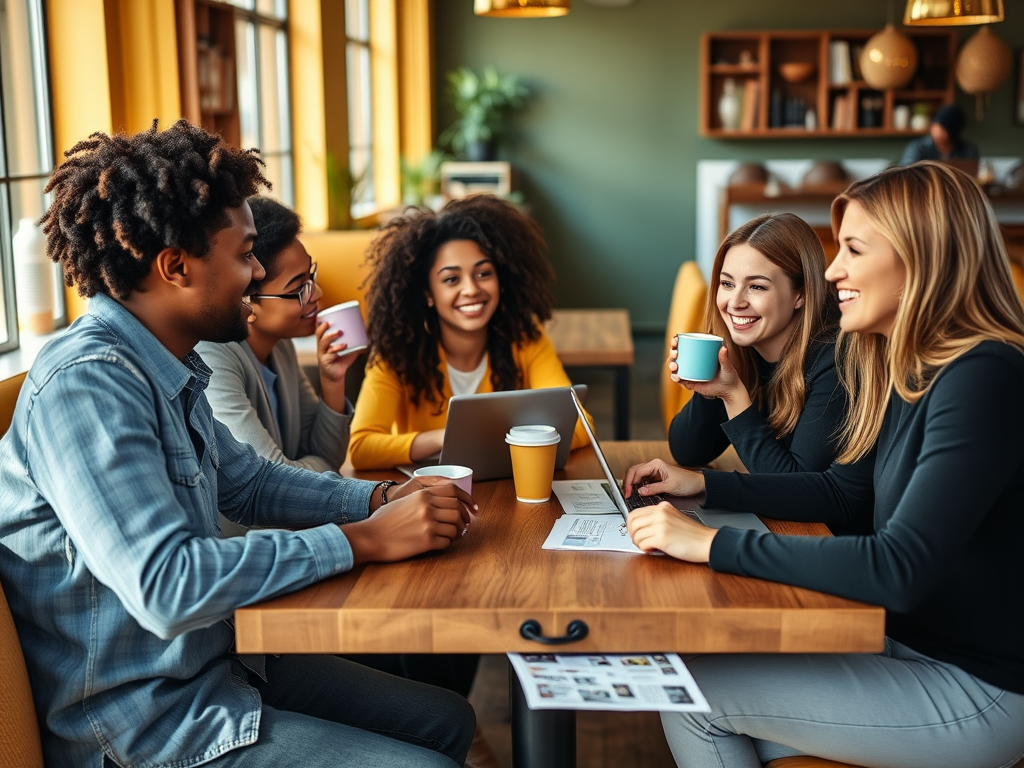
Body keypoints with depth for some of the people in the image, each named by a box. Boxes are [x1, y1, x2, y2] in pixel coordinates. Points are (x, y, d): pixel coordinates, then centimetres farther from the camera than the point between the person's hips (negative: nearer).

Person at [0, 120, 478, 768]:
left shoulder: (166, 368, 5)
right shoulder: (85, 385, -25)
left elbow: (250, 482, 17)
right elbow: (167, 588, -32)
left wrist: (383, 498, 1)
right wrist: (365, 540, -26)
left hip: (214, 660, 9)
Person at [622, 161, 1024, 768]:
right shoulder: (906, 370, 5)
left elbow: (900, 569, -31)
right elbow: (844, 492, 15)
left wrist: (712, 545, -29)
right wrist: (701, 485, 6)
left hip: (974, 689, -8)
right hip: (905, 642, 8)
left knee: (692, 691, -8)